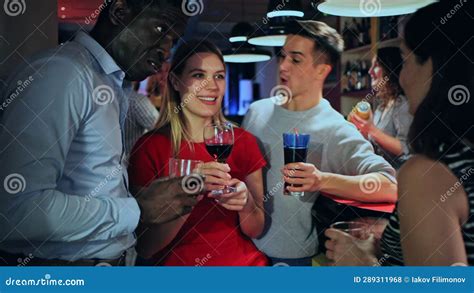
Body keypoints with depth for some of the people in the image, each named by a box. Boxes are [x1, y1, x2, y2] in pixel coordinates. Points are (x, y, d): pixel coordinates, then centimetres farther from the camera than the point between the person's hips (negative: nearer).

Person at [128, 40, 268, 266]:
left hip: (243, 262, 3)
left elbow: (255, 230, 3)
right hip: (178, 263, -2)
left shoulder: (243, 141, -1)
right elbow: (145, 248, -9)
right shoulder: (149, 147, -8)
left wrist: (246, 202, -16)